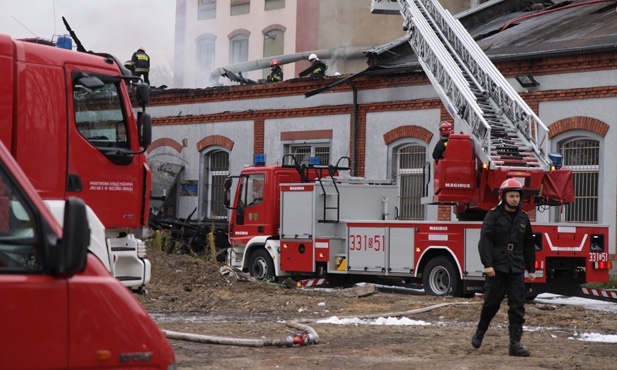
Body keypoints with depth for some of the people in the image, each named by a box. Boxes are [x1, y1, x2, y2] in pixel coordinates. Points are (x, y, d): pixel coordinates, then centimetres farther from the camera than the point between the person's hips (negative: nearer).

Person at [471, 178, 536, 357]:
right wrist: (488, 264, -21)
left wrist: (531, 268, 16)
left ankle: (515, 343, -3)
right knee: (491, 302, 3)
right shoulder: (493, 215, -3)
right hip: (497, 268, -4)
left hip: (516, 269, 4)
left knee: (517, 306, -3)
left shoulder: (523, 218, 12)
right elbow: (485, 241, -12)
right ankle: (480, 332, 26)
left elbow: (528, 246, 18)